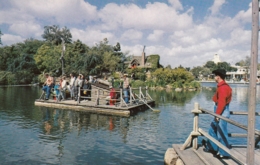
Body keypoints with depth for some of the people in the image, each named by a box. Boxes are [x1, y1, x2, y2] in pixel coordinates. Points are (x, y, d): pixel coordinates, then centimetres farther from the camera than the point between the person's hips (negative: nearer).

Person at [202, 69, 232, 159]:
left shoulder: (223, 87, -19)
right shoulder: (222, 86, 13)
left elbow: (222, 102, -23)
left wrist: (217, 114, -20)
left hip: (222, 113, -11)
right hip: (220, 112, 11)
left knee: (221, 133, -1)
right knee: (212, 129, 19)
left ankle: (224, 153, 10)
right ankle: (211, 147, 32)